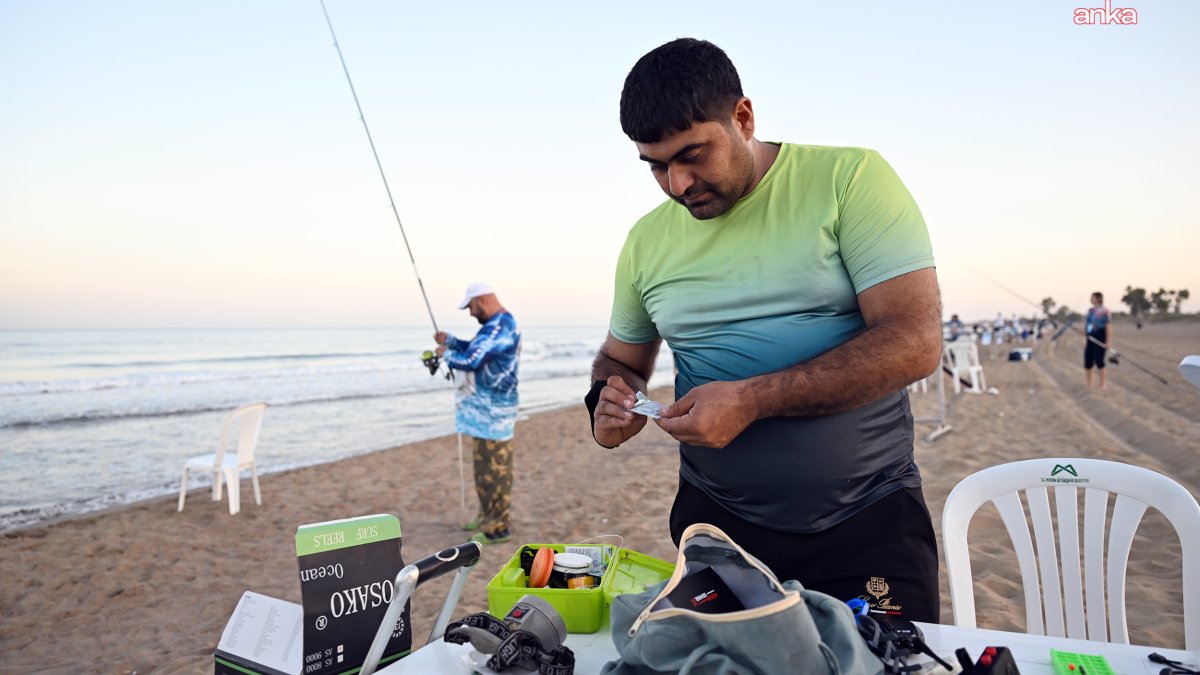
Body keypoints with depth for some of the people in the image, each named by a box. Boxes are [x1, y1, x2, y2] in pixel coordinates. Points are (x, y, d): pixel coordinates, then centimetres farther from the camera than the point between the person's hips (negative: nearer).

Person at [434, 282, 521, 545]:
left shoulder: (499, 327, -21)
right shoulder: (499, 325, 14)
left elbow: (469, 361, -27)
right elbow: (476, 350, 28)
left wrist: (446, 354, -8)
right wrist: (449, 340, 16)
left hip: (492, 412, -11)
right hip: (487, 409, 11)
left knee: (493, 470, -3)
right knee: (488, 467, 19)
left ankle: (498, 528, 6)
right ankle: (488, 517, 31)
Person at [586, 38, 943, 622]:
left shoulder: (850, 179, -9)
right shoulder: (648, 240, 4)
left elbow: (915, 343, -17)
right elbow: (621, 358, 18)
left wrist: (751, 400, -23)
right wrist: (606, 400, -6)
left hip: (870, 521, -3)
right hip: (718, 523, 4)